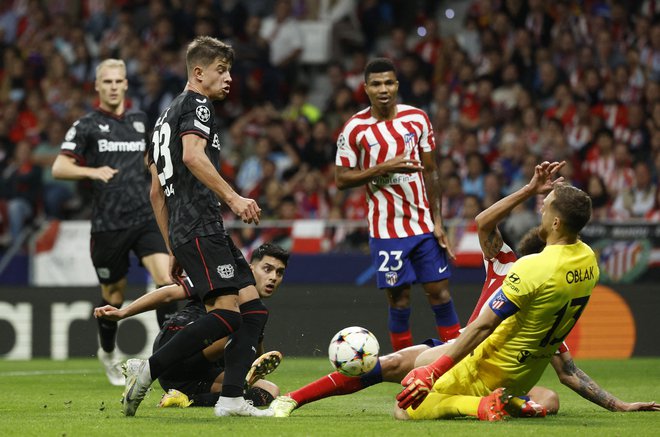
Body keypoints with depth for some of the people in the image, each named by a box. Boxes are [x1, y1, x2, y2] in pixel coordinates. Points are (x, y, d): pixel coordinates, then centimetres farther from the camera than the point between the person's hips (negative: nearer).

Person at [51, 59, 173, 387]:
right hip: (108, 224, -3)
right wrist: (92, 171, -20)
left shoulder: (139, 121, 12)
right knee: (113, 297, 9)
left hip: (145, 218, 3)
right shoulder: (87, 125, 0)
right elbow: (58, 168, -6)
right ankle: (108, 353, 36)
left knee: (166, 278, -18)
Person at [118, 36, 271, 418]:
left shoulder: (167, 116, 28)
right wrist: (232, 197, -27)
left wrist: (174, 251, 29)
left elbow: (157, 191, 29)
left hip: (184, 234, 10)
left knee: (254, 310, 4)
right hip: (200, 227, -10)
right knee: (227, 313, -19)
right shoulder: (197, 104, -1)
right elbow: (192, 155, -21)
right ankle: (148, 370, -15)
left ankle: (232, 398, -6)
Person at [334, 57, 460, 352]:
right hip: (387, 230, -3)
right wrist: (383, 168, -18)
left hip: (424, 225, 3)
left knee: (439, 292, 2)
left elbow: (430, 172, 8)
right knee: (398, 299, -1)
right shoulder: (355, 128, -6)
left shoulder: (417, 118, 3)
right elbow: (341, 180, -5)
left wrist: (437, 222, 3)